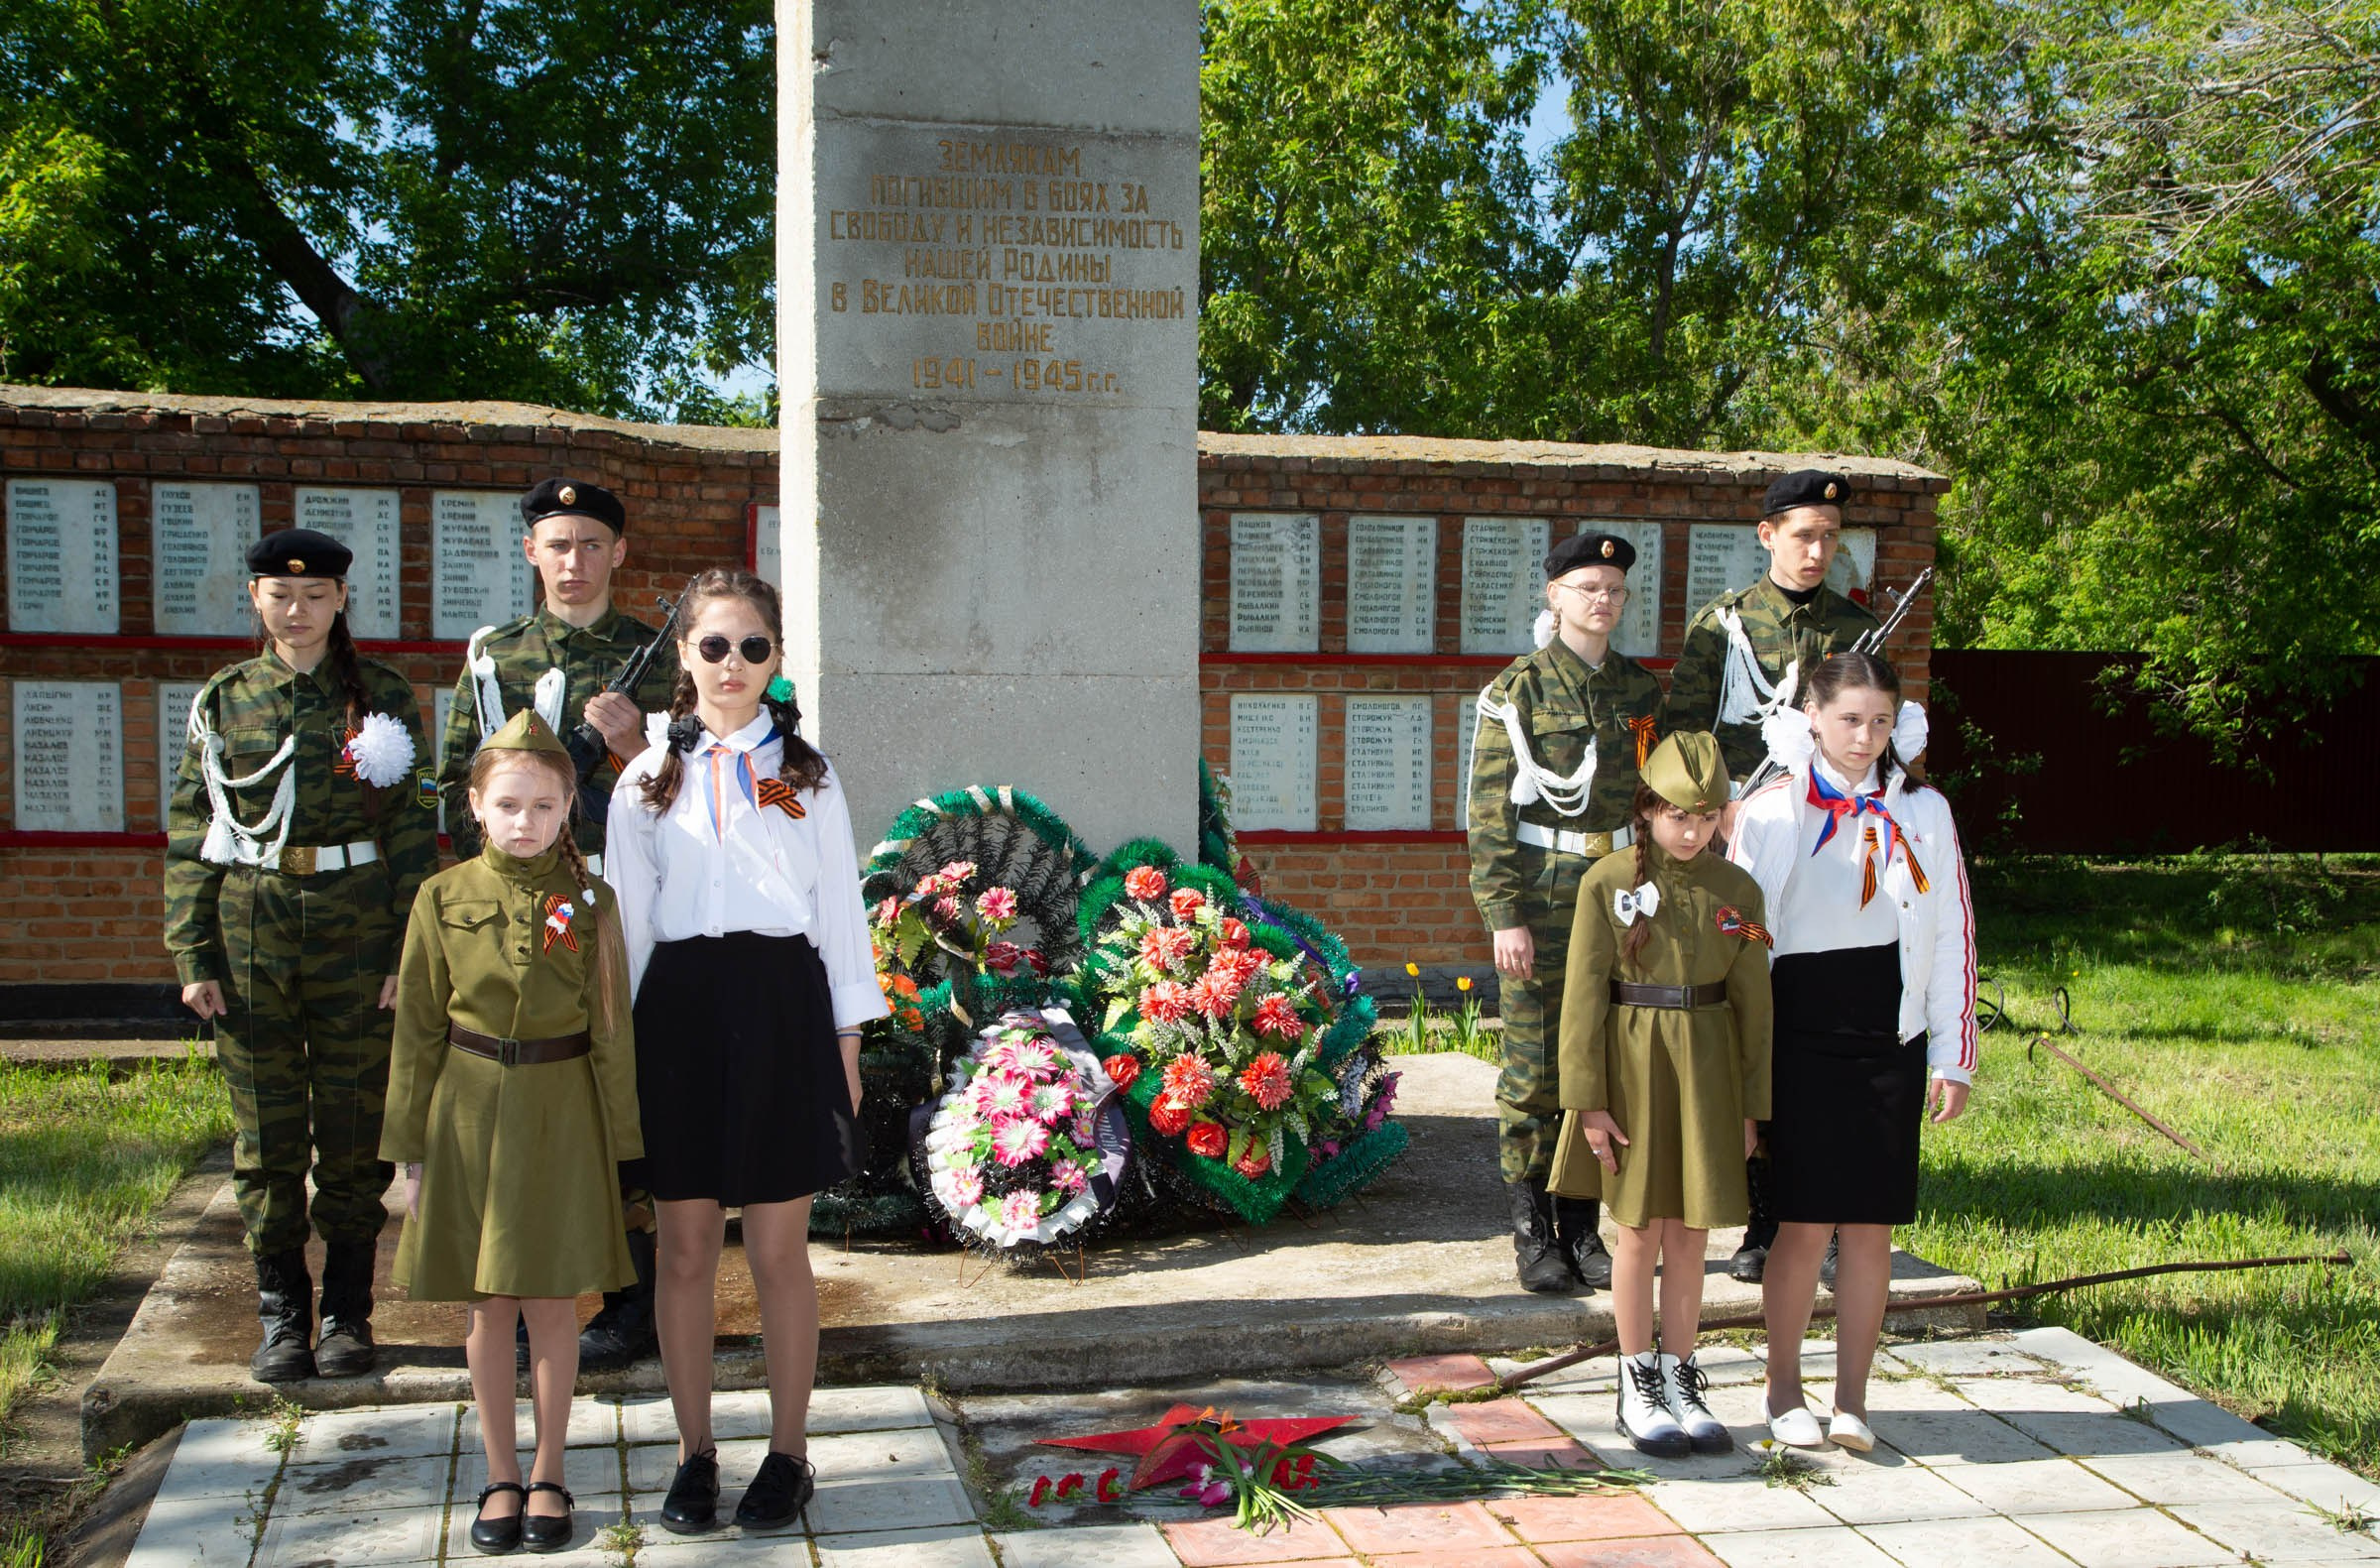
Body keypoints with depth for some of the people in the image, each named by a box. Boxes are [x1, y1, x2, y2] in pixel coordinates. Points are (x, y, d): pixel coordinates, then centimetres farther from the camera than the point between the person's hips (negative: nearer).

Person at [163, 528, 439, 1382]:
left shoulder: (385, 697, 2)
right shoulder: (222, 699, 6)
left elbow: (414, 830, 1)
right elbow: (190, 833, 6)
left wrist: (408, 951, -6)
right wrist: (193, 955, -1)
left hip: (356, 933, -1)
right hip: (251, 937, 1)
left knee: (354, 1130, 4)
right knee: (266, 1133, 6)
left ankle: (347, 1312, 18)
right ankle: (281, 1315, 19)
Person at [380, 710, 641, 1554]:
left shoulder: (591, 901, -3)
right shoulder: (444, 898, -1)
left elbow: (611, 1031, 1)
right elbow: (418, 1031, 2)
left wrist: (617, 1143, 0)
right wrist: (410, 1150, 2)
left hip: (561, 1113, -1)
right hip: (470, 1111, 1)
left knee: (554, 1302, 7)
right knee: (488, 1307, 10)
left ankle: (548, 1474, 22)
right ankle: (501, 1476, 24)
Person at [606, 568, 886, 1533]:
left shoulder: (808, 777, 8)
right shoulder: (649, 779, 9)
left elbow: (839, 910, 8)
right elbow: (629, 919, 9)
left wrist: (846, 1038, 4)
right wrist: (624, 1041, 3)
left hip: (783, 1003, -1)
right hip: (679, 1008, 1)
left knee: (778, 1248, 2)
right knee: (686, 1247, 5)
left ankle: (788, 1454, 14)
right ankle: (694, 1455, 17)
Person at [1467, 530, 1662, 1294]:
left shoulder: (1642, 688, 10)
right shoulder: (1517, 690, -3)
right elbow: (1489, 811, -6)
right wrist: (1504, 914, -12)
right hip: (1543, 895, -4)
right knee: (1534, 1066, 0)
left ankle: (1583, 1227, 17)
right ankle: (1533, 1233, 10)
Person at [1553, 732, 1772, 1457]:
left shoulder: (1738, 891, 3)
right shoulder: (1607, 881, -5)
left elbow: (1753, 1002, 5)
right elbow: (1584, 994, -5)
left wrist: (1751, 1106, 3)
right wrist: (1588, 1099, -9)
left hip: (1707, 1074, 2)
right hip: (1632, 1067, -2)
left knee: (1687, 1235, 7)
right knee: (1641, 1231, 5)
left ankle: (1679, 1381, 20)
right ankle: (1638, 1388, 17)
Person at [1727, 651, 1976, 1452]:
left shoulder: (1923, 813, 5)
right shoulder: (1768, 814, -2)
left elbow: (1952, 937, 8)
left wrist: (1954, 1057, 5)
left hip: (1890, 1046, 2)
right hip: (1800, 1044, -2)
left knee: (1871, 1228, 5)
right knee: (1804, 1224, -1)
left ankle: (1852, 1400, 17)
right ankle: (1784, 1393, 16)